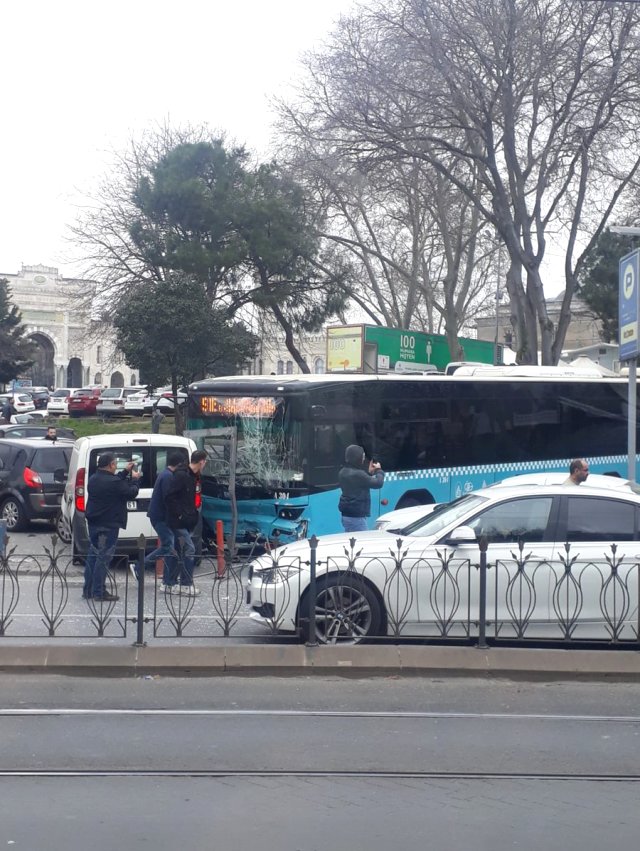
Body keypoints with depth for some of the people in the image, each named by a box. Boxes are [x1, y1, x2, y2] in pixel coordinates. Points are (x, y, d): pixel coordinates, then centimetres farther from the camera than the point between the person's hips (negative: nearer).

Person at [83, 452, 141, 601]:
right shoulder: (114, 482, -21)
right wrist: (135, 479, 7)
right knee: (103, 558, -3)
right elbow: (131, 493, -10)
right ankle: (99, 592, 0)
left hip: (93, 522, 9)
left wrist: (126, 472, 17)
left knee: (93, 555, 15)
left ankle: (88, 590, 19)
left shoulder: (93, 479, 6)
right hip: (108, 525, -9)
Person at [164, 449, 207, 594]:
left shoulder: (193, 476, 13)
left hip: (186, 522, 9)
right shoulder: (181, 475, -16)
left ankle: (169, 583, 18)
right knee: (189, 550, -10)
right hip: (179, 521, -9)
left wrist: (193, 515, 11)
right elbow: (170, 497, -21)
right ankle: (186, 584, -5)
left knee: (179, 552, 12)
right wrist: (178, 515, -19)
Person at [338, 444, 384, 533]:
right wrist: (379, 470, 3)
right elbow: (378, 483, -15)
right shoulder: (357, 474, -21)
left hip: (346, 515, 10)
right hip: (356, 517, -10)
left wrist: (370, 473, 16)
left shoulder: (343, 472, 8)